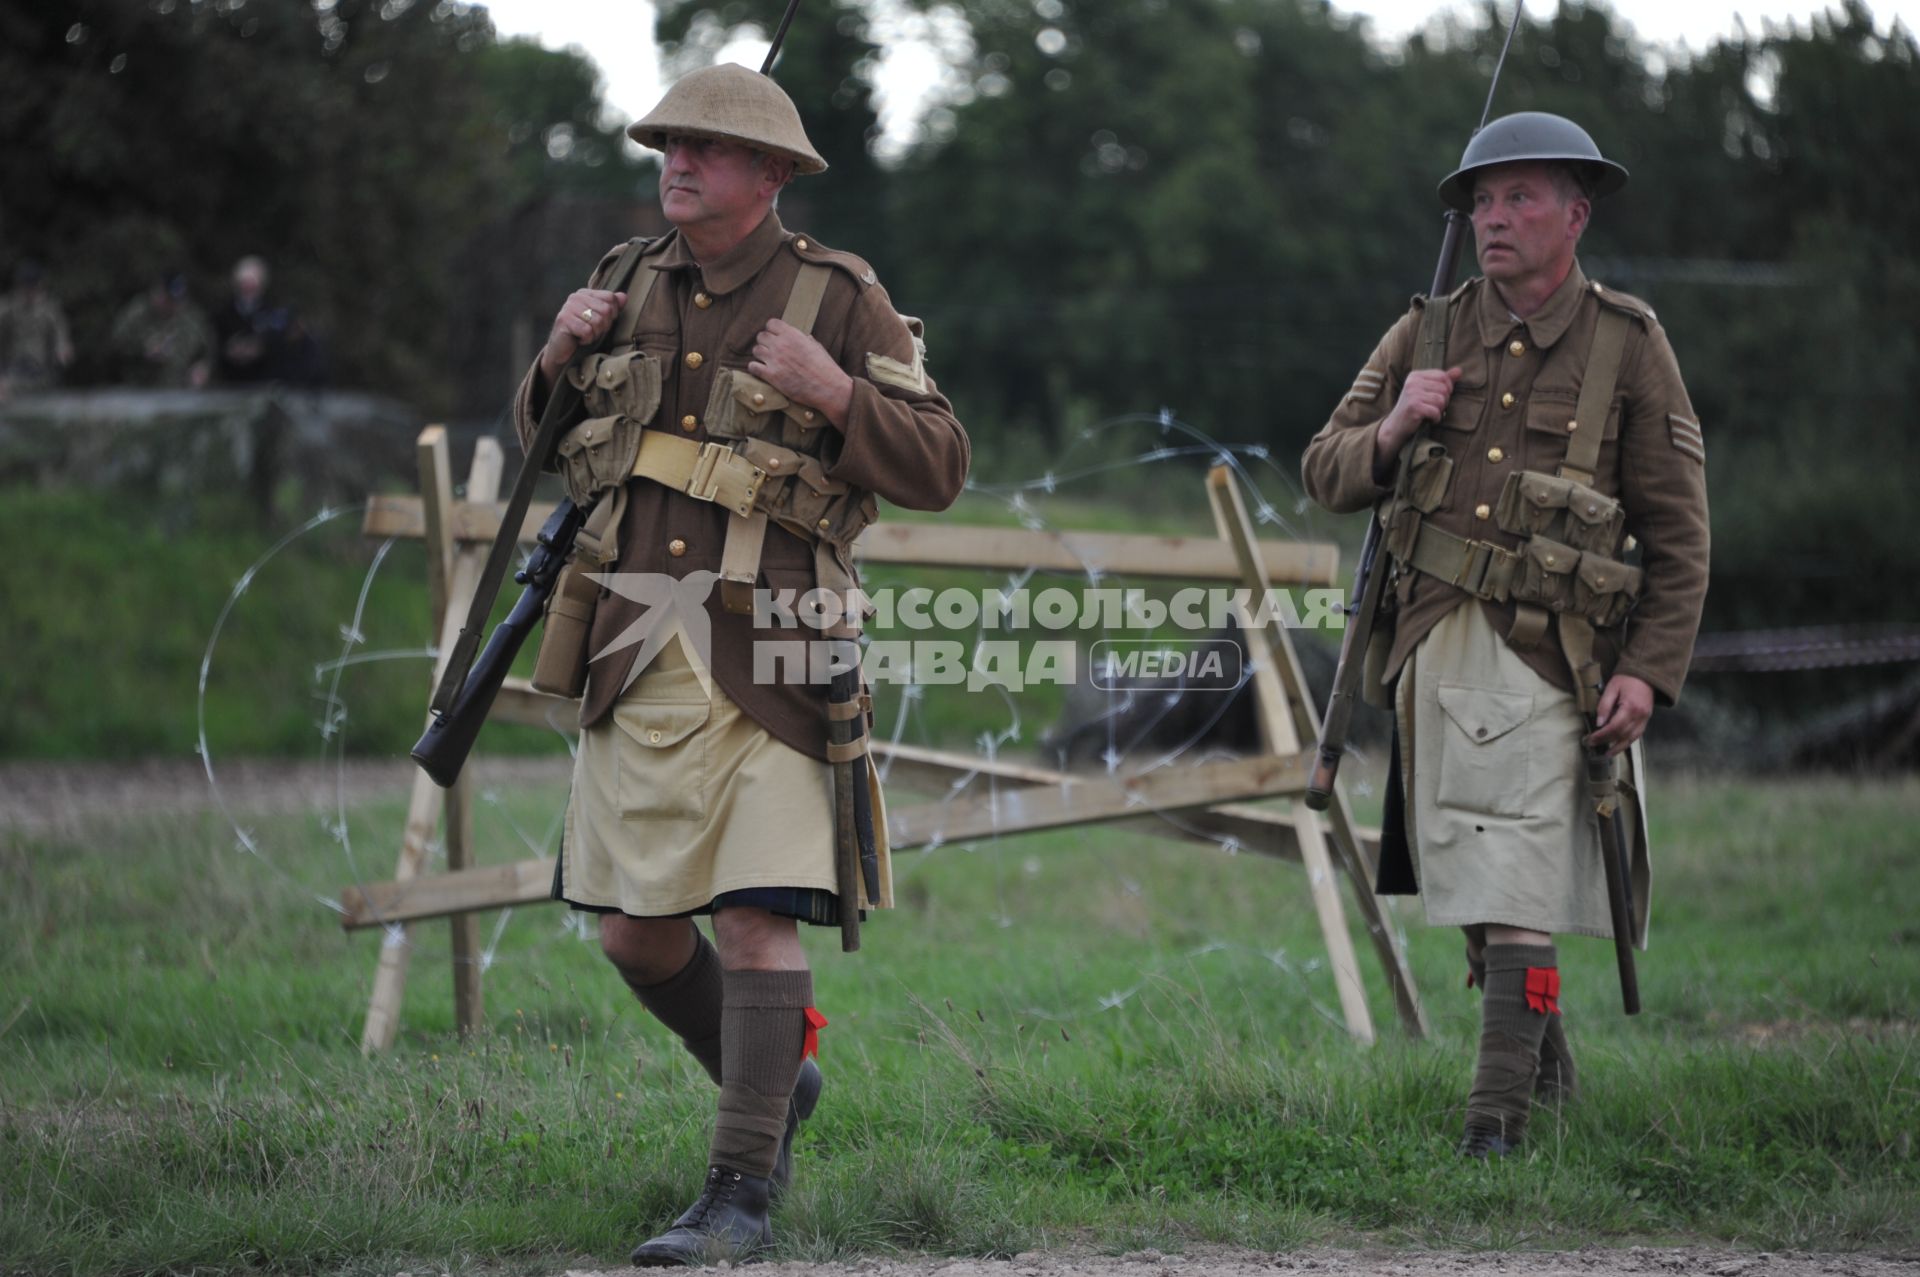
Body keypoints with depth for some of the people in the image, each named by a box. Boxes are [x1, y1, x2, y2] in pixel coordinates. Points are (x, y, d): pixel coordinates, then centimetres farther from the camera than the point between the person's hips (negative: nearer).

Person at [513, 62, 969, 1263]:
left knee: (758, 917, -12)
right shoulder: (632, 284, 11)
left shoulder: (840, 298, -3)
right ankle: (776, 1081, 32)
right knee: (637, 935, 7)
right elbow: (547, 449, 20)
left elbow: (939, 469, -5)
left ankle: (742, 1196, -8)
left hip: (766, 657, -5)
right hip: (636, 654, 5)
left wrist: (833, 393, -20)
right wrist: (559, 356, -1)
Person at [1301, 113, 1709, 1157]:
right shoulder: (1426, 335, 7)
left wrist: (1650, 670, -11)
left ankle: (1500, 1105, -11)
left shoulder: (1629, 347, -1)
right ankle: (1544, 1048, 34)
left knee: (1514, 889, -12)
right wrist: (1392, 432, -11)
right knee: (1467, 871, 13)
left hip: (1550, 658, -4)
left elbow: (1677, 532, -1)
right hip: (1434, 648, 4)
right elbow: (1326, 475, 10)